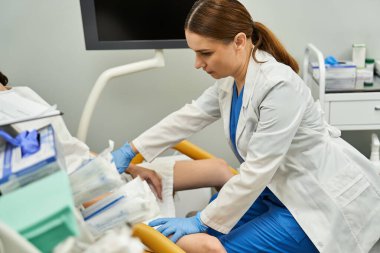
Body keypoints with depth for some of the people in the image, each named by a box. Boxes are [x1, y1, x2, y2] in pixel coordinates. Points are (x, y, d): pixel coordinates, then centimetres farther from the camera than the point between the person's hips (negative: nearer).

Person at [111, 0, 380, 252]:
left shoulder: (279, 87, -31)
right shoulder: (230, 79, -4)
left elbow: (256, 171, -27)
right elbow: (189, 117, 8)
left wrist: (202, 221, -17)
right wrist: (130, 150, 8)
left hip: (323, 197, -8)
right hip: (282, 185, 8)